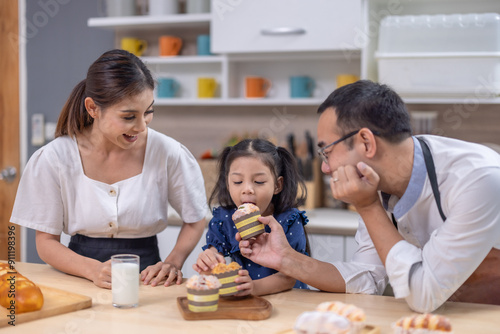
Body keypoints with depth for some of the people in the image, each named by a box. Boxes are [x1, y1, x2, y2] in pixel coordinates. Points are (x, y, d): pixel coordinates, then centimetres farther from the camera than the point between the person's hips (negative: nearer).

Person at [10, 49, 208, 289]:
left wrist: (173, 262, -10)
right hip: (81, 284, 0)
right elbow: (46, 241, -1)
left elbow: (195, 221, 9)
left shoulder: (167, 153, -6)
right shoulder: (54, 159, -7)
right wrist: (93, 270, -19)